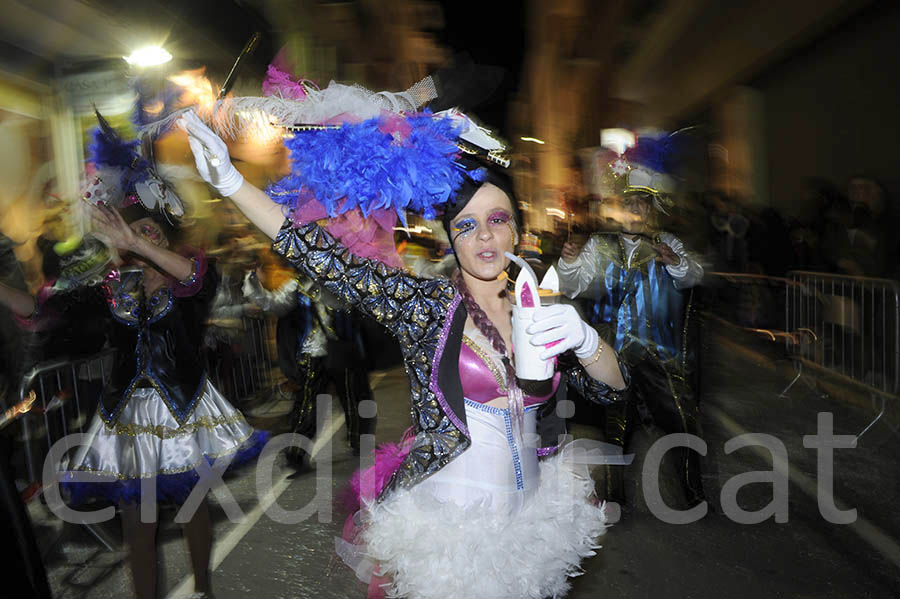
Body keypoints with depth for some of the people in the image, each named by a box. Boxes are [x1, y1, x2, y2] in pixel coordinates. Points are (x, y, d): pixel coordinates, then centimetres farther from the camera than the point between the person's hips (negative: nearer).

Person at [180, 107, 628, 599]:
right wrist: (230, 182, -24)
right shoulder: (425, 305, -10)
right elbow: (325, 260, -18)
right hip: (443, 521, -3)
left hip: (530, 518, 4)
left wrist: (583, 339, -23)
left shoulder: (539, 312, 1)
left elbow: (610, 389, -1)